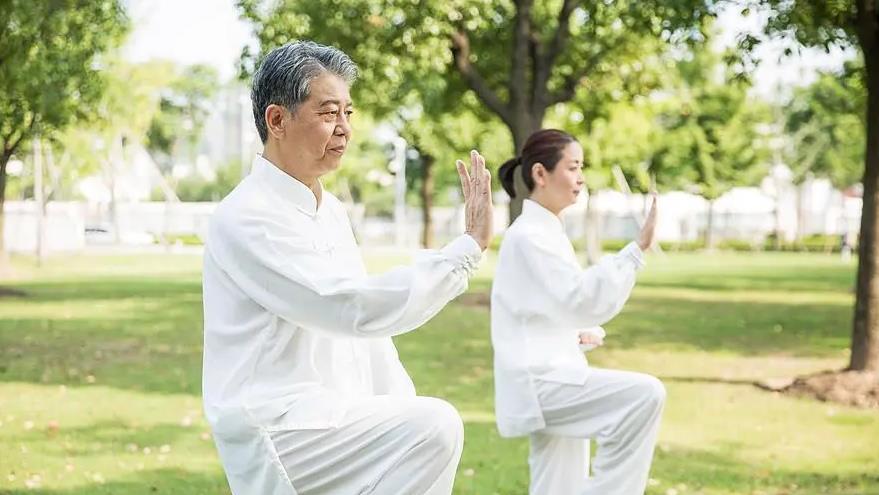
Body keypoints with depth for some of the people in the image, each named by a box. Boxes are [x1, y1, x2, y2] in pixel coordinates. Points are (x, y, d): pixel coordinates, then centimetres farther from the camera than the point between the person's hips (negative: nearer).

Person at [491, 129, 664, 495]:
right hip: (539, 380, -10)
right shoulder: (528, 235, -12)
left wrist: (580, 332, 7)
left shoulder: (547, 231, 19)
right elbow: (581, 299, -23)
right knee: (645, 395, -26)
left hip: (551, 376, 10)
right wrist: (637, 248, -29)